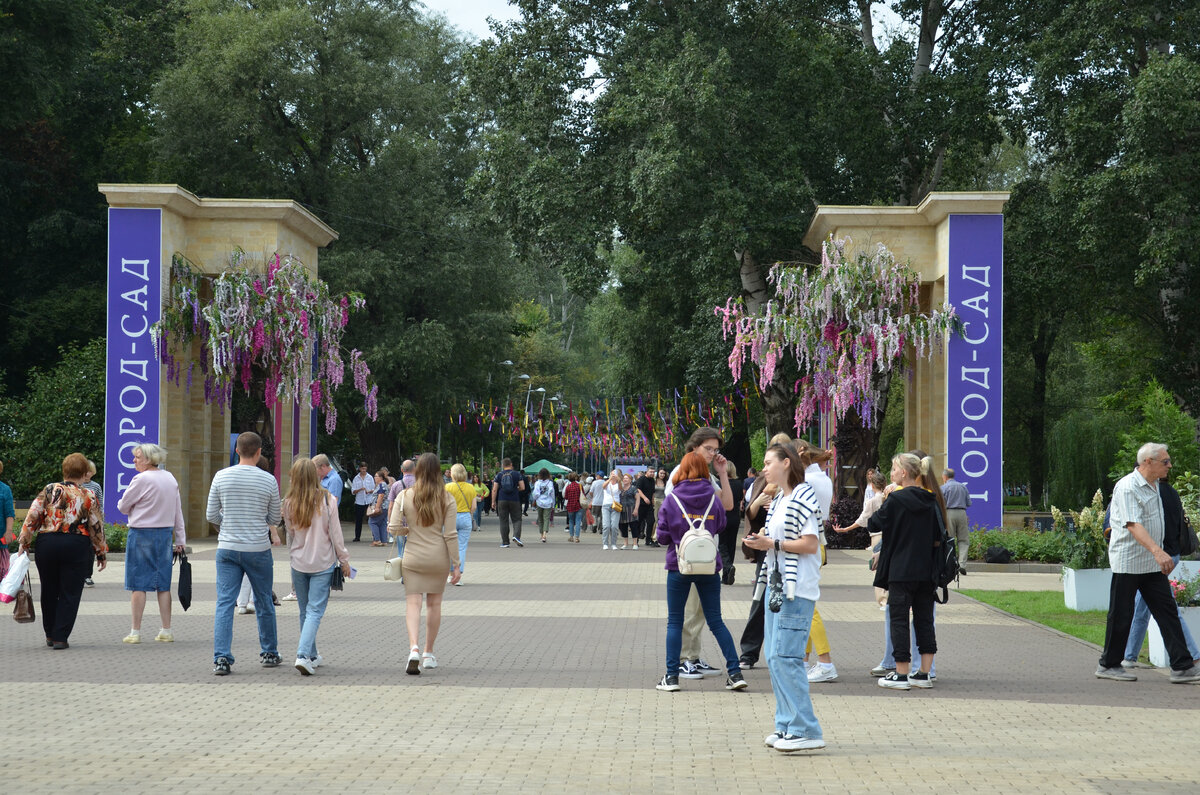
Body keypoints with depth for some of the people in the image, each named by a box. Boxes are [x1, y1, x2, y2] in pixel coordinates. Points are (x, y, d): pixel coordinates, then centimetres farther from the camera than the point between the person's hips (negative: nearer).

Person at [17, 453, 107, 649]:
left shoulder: (49, 491, 3)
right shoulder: (88, 496, -1)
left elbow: (31, 517, -1)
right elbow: (97, 527, 2)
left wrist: (23, 544, 4)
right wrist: (101, 552, 11)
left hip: (47, 544, 2)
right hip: (76, 546, -2)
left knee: (49, 591, 17)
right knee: (69, 594, 4)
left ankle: (50, 635, 28)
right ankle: (60, 638, 1)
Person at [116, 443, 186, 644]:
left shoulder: (141, 479, -13)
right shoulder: (171, 479, 9)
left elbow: (123, 506, -4)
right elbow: (178, 512, 13)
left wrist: (134, 509, 19)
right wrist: (180, 540, 17)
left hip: (141, 534, -6)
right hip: (165, 533, 6)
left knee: (138, 584, 0)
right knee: (163, 584, 9)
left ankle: (136, 632, 1)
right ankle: (166, 631, 10)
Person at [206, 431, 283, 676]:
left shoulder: (221, 477, -3)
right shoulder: (268, 480, -5)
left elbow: (211, 515, 1)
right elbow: (275, 519, 4)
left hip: (227, 548, 1)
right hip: (258, 549, -1)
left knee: (224, 603, 0)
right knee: (264, 603, 13)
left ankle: (221, 658, -10)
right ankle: (269, 653, 25)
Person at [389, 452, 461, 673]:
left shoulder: (405, 496, -4)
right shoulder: (447, 500, -6)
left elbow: (393, 528, -6)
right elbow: (451, 535, -7)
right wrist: (456, 564, -2)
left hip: (413, 557, 0)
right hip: (439, 558, 0)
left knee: (413, 603, 0)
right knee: (434, 604, 13)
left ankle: (414, 648, -23)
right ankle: (428, 653, 21)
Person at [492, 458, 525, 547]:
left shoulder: (499, 475, 4)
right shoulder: (517, 474, 2)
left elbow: (494, 490, 2)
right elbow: (522, 487, -1)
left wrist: (493, 502, 8)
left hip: (502, 500, 1)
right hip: (514, 500, -1)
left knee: (503, 521, 4)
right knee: (516, 519, 8)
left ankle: (505, 542, 3)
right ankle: (516, 536, -15)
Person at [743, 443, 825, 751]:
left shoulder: (803, 497, -9)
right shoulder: (778, 500, 18)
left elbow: (810, 544, -15)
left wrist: (773, 544, -15)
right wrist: (760, 541, 7)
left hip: (797, 588, -10)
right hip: (776, 584, 10)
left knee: (785, 656, -13)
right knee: (774, 657, 10)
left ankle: (807, 731, -11)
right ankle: (787, 725, 16)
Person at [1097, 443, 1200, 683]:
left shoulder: (1154, 485, 13)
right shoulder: (1127, 488, -17)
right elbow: (1133, 525, -29)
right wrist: (1158, 551, -41)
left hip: (1152, 563, 8)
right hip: (1128, 562, -8)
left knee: (1168, 611, 1)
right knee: (1121, 616, 0)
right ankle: (1109, 665, 13)